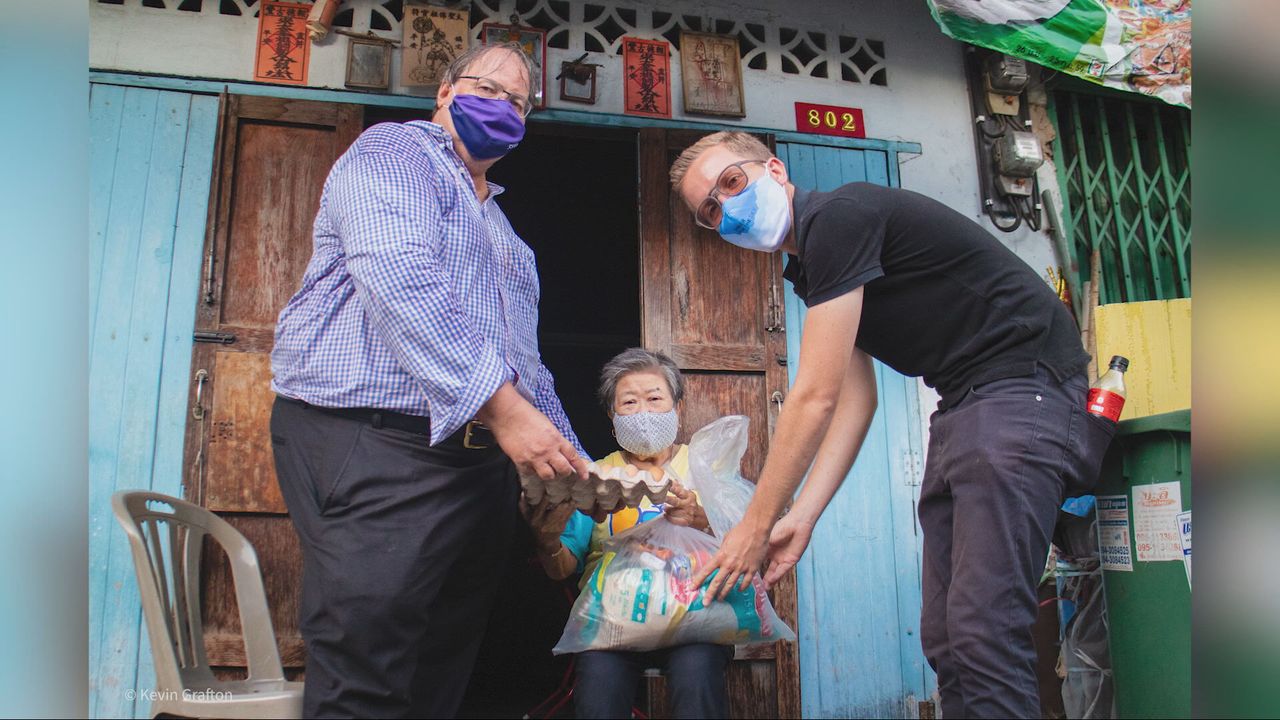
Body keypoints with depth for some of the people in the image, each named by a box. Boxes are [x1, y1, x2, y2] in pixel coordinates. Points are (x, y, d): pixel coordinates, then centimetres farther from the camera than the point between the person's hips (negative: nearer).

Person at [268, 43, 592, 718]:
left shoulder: (500, 229, 28)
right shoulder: (394, 150, 2)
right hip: (375, 444, -8)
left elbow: (526, 363, 28)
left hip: (481, 456, 9)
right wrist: (502, 405, -22)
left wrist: (576, 464, 19)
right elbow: (398, 281, -17)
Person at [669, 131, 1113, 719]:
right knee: (943, 638, 7)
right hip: (962, 407, 10)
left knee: (982, 632, -15)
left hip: (1026, 389, -10)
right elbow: (855, 399, 11)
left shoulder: (838, 215, -14)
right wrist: (801, 517, 2)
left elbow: (815, 399, -17)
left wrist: (756, 525, -10)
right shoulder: (810, 266, 16)